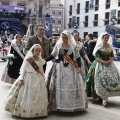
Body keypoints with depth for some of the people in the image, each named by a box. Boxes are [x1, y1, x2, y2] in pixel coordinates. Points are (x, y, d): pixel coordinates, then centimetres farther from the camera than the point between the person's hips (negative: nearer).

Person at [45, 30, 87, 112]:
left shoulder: (73, 46, 0)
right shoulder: (58, 45, 2)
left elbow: (78, 57, 4)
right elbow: (53, 55, 7)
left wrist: (79, 67, -9)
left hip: (71, 69, 0)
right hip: (59, 68, 1)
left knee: (72, 86, 0)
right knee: (58, 86, 0)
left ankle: (72, 104, 14)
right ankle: (57, 105, 9)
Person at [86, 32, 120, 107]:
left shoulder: (110, 46, 11)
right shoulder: (99, 46, -2)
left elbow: (112, 56, 10)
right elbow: (96, 57, -7)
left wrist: (110, 61, -10)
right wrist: (103, 62, -18)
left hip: (109, 64, 5)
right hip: (100, 65, -5)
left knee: (112, 78, -5)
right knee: (102, 79, -13)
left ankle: (105, 96, 6)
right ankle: (104, 98, -11)